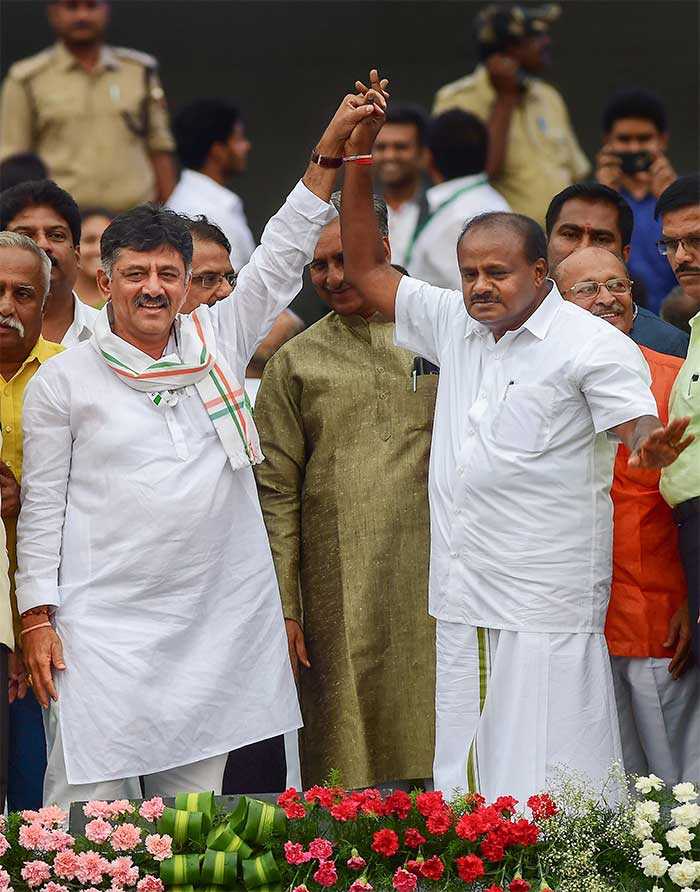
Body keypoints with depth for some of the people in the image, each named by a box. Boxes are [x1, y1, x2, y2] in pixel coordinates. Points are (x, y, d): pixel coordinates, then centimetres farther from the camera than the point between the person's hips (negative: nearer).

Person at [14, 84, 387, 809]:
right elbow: (42, 508, 3)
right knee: (88, 806, -7)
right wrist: (37, 617, -2)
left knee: (192, 803, 9)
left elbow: (281, 258, 9)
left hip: (216, 623, 3)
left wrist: (329, 151, 2)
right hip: (103, 629, -3)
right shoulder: (63, 381, 2)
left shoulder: (218, 342, 9)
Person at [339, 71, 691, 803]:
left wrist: (652, 446, -39)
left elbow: (639, 428, -13)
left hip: (546, 605, -6)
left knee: (547, 797, -7)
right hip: (462, 601, 6)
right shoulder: (454, 323, 11)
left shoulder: (592, 345, -7)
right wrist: (357, 160, 10)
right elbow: (366, 269, 19)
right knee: (464, 784, 9)